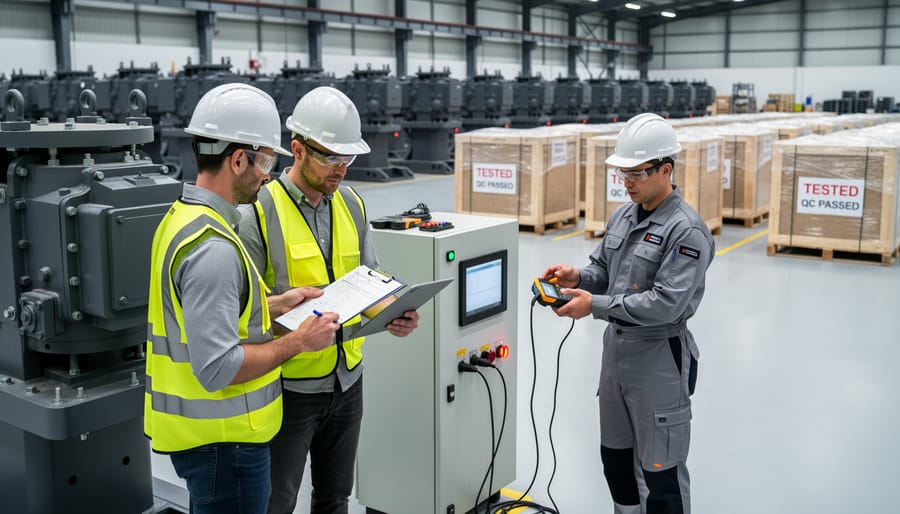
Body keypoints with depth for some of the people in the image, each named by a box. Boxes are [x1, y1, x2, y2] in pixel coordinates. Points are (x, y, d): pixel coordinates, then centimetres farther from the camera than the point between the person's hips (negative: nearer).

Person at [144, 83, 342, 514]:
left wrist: (274, 306, 10)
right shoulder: (212, 246, -26)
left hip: (195, 428, 10)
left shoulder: (181, 217, 6)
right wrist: (298, 341, -18)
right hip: (221, 440, -10)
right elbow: (217, 368, -28)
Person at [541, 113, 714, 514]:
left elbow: (666, 303, -26)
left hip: (658, 358, -8)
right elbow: (602, 270, 14)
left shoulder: (687, 231, -19)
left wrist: (595, 305, -26)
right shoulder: (622, 216, 6)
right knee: (614, 455, 21)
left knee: (661, 468, 4)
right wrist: (577, 277, -8)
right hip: (615, 347, 8)